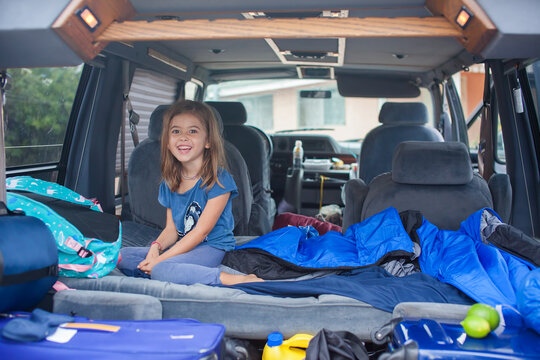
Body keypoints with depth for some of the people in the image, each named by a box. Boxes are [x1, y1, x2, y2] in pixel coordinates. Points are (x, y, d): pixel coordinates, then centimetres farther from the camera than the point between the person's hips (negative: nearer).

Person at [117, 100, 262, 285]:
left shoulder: (218, 179, -14)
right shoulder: (169, 183, 8)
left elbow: (201, 231, -15)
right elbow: (171, 228, 10)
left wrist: (161, 258, -18)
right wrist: (156, 247, -13)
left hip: (211, 248, -6)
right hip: (182, 248, 6)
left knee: (162, 269, -34)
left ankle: (230, 279, -28)